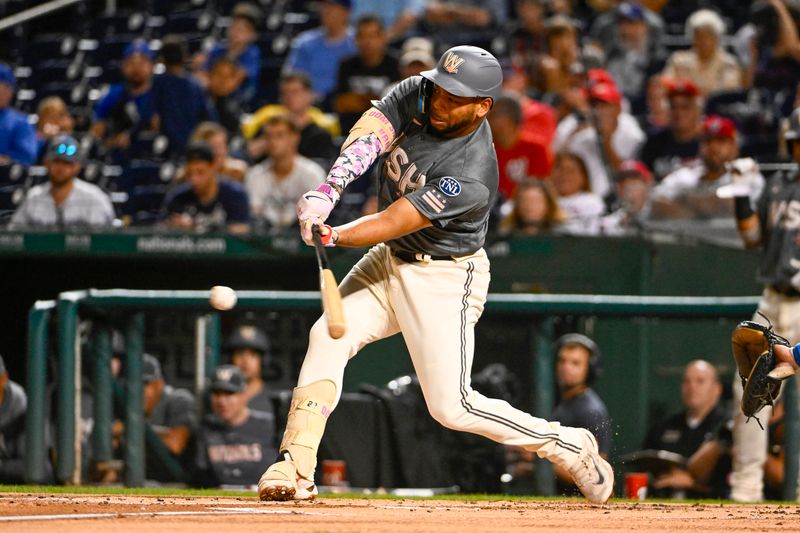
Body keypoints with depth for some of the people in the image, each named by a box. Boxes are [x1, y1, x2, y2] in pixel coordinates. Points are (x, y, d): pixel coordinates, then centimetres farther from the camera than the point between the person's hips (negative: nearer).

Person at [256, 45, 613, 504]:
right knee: (328, 335, -8)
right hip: (389, 260, 7)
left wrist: (332, 237, -38)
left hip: (444, 280, -7)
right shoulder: (418, 95, -11)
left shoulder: (471, 178, -30)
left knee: (451, 407, -10)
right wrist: (329, 191, -37)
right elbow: (368, 135, -22)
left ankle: (570, 446, 7)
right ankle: (296, 469, -8)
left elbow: (394, 222, -30)